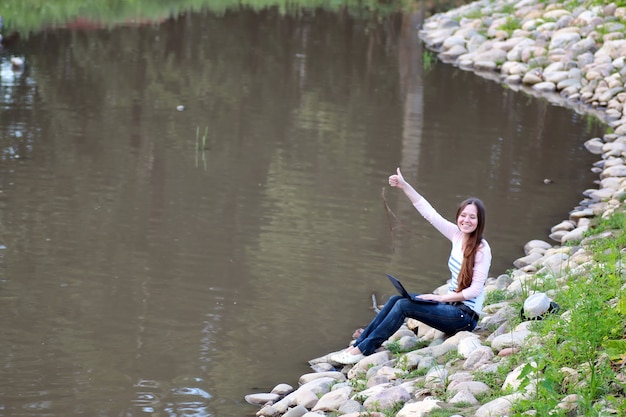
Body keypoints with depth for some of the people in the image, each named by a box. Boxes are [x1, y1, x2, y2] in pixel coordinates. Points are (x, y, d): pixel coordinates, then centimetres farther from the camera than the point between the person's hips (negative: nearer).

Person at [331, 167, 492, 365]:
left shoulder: (482, 249, -17)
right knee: (396, 299, -4)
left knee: (403, 305, -19)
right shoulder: (457, 235, 3)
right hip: (449, 303, 8)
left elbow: (475, 290, -18)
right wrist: (404, 186, -2)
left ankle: (362, 350, -15)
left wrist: (441, 298, -17)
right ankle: (358, 344, -4)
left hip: (465, 315, -8)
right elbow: (428, 212, 3)